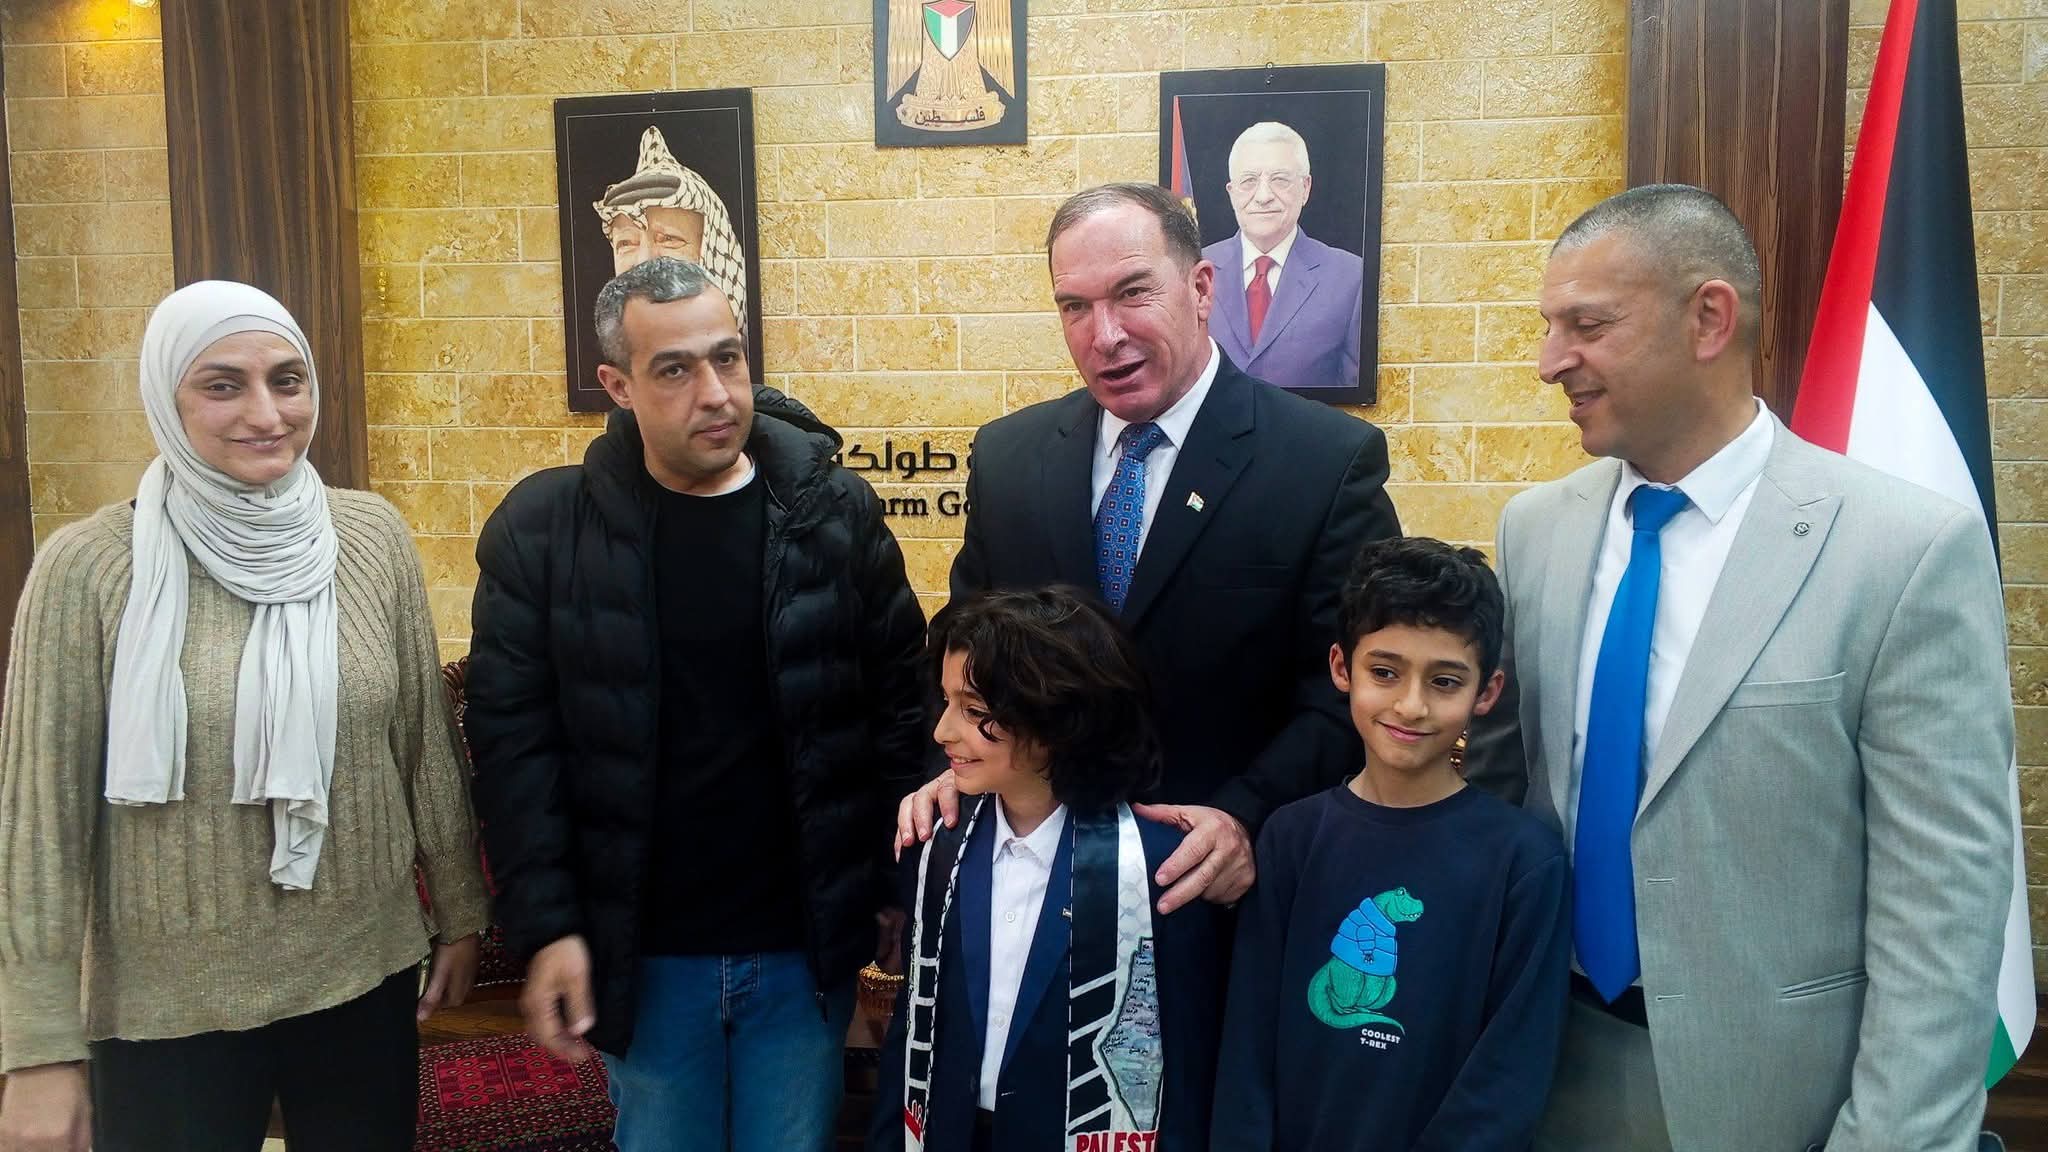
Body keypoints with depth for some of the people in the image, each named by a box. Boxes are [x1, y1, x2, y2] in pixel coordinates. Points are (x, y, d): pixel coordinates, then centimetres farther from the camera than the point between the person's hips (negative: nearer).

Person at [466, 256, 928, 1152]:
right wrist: (544, 925, -10)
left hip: (804, 946, 0)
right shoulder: (543, 528, -7)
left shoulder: (836, 513, -5)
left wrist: (901, 899, -1)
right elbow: (515, 739, -5)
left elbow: (900, 707, 0)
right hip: (642, 953, 0)